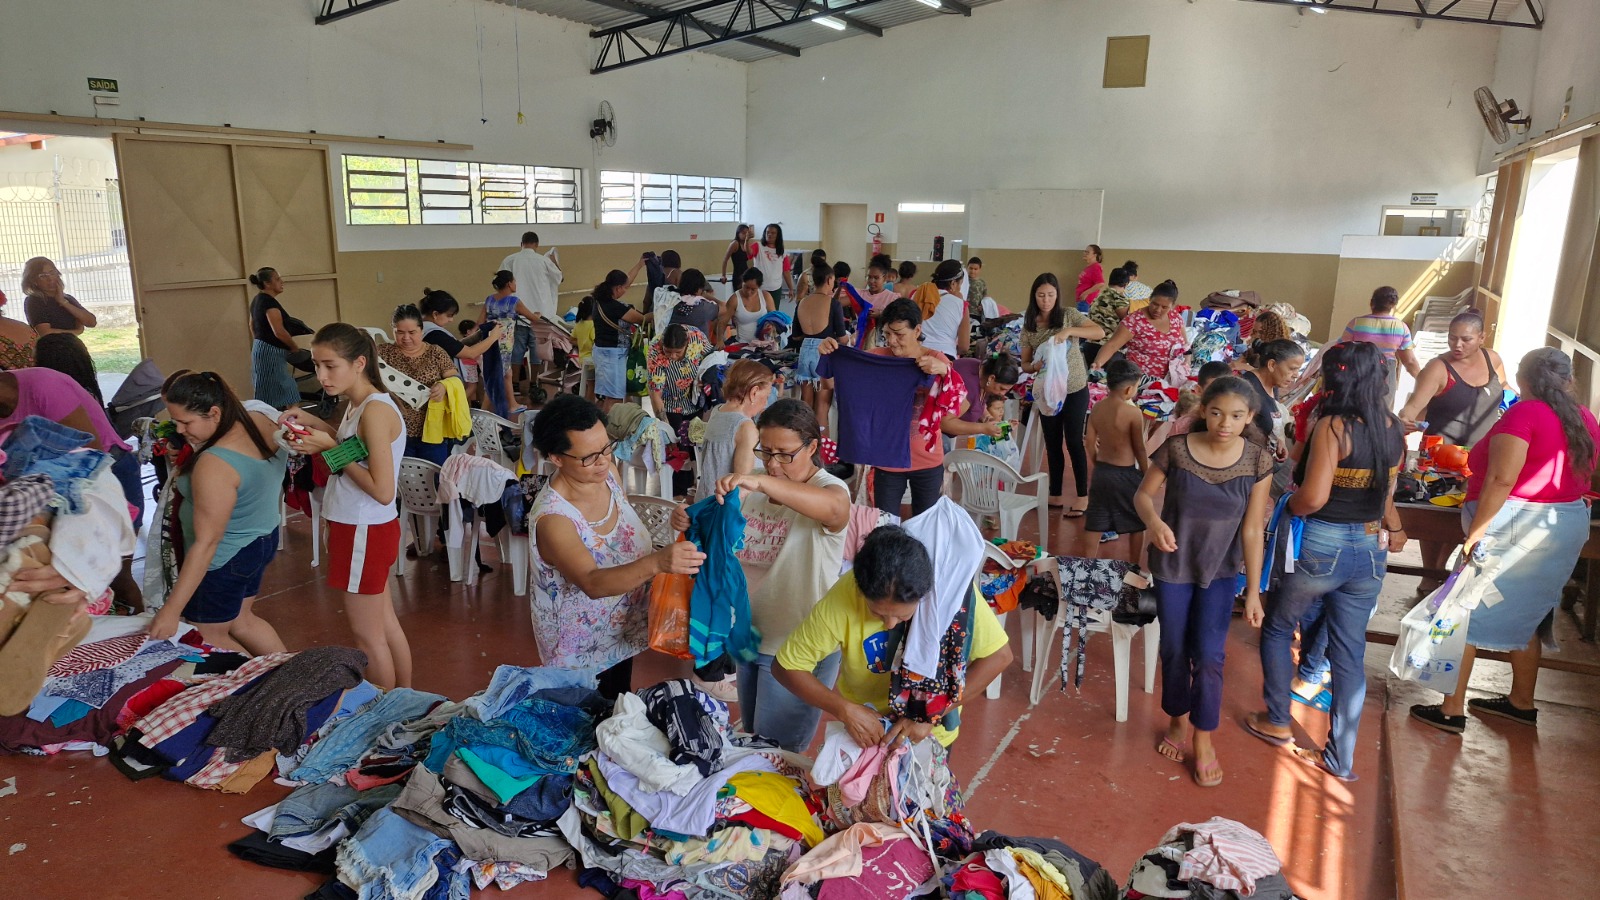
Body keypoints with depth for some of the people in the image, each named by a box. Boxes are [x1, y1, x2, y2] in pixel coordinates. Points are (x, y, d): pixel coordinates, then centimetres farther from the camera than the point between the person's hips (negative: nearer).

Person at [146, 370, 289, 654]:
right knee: (240, 620, 26)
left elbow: (206, 543, -29)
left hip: (225, 561, -9)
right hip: (262, 540, 9)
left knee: (209, 638, 13)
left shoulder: (215, 465, -32)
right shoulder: (262, 421, -9)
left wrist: (171, 610, -24)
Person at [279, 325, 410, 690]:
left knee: (367, 635, 5)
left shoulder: (375, 411, -24)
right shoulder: (358, 404, 5)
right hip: (361, 527, 10)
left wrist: (331, 449, -21)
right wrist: (311, 422, 10)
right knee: (385, 623, 20)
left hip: (365, 532, -10)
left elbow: (382, 491, -26)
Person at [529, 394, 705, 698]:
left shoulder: (606, 471, -12)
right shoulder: (551, 518, -34)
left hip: (622, 630, 6)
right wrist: (656, 563, -61)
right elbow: (593, 583, -47)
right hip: (583, 650, -6)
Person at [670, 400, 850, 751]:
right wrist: (689, 522, -16)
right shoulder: (752, 489, 2)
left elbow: (834, 508, -42)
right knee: (751, 735, 25)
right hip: (751, 633, 7)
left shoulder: (827, 488, -17)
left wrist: (762, 482, -52)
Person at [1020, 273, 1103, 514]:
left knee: (1074, 441, -2)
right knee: (1052, 444, 10)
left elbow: (1100, 333, -18)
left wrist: (1069, 331, -32)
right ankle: (1055, 496, 20)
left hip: (1075, 390, -4)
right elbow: (1025, 364, 2)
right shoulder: (1028, 325, 0)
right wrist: (1035, 366, -22)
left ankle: (1082, 497, 7)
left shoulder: (1068, 314, -8)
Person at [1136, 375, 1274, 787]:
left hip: (1220, 570, 0)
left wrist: (1253, 591, -6)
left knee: (1208, 656, -4)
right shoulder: (1176, 449, -17)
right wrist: (1153, 520, -28)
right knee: (1174, 650, 11)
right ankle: (1178, 720, 37)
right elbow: (1143, 494, -4)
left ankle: (1204, 739, 18)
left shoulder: (1257, 461, -14)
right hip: (1172, 565, 0)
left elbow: (1253, 530, -9)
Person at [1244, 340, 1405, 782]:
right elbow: (1384, 492, 9)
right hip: (1371, 551, 6)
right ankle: (1340, 757, 21)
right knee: (1350, 653, 12)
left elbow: (1313, 498, -24)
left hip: (1322, 547, -6)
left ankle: (1278, 722, 28)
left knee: (1277, 628, 18)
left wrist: (1288, 504, -5)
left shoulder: (1333, 427, -19)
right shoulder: (1393, 430, 2)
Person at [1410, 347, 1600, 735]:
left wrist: (1473, 536, -22)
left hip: (1513, 527, -8)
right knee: (1525, 615, 22)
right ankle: (1522, 702, 34)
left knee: (1464, 615, 1)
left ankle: (1452, 710, 5)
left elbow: (1502, 479, -22)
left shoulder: (1524, 414, -14)